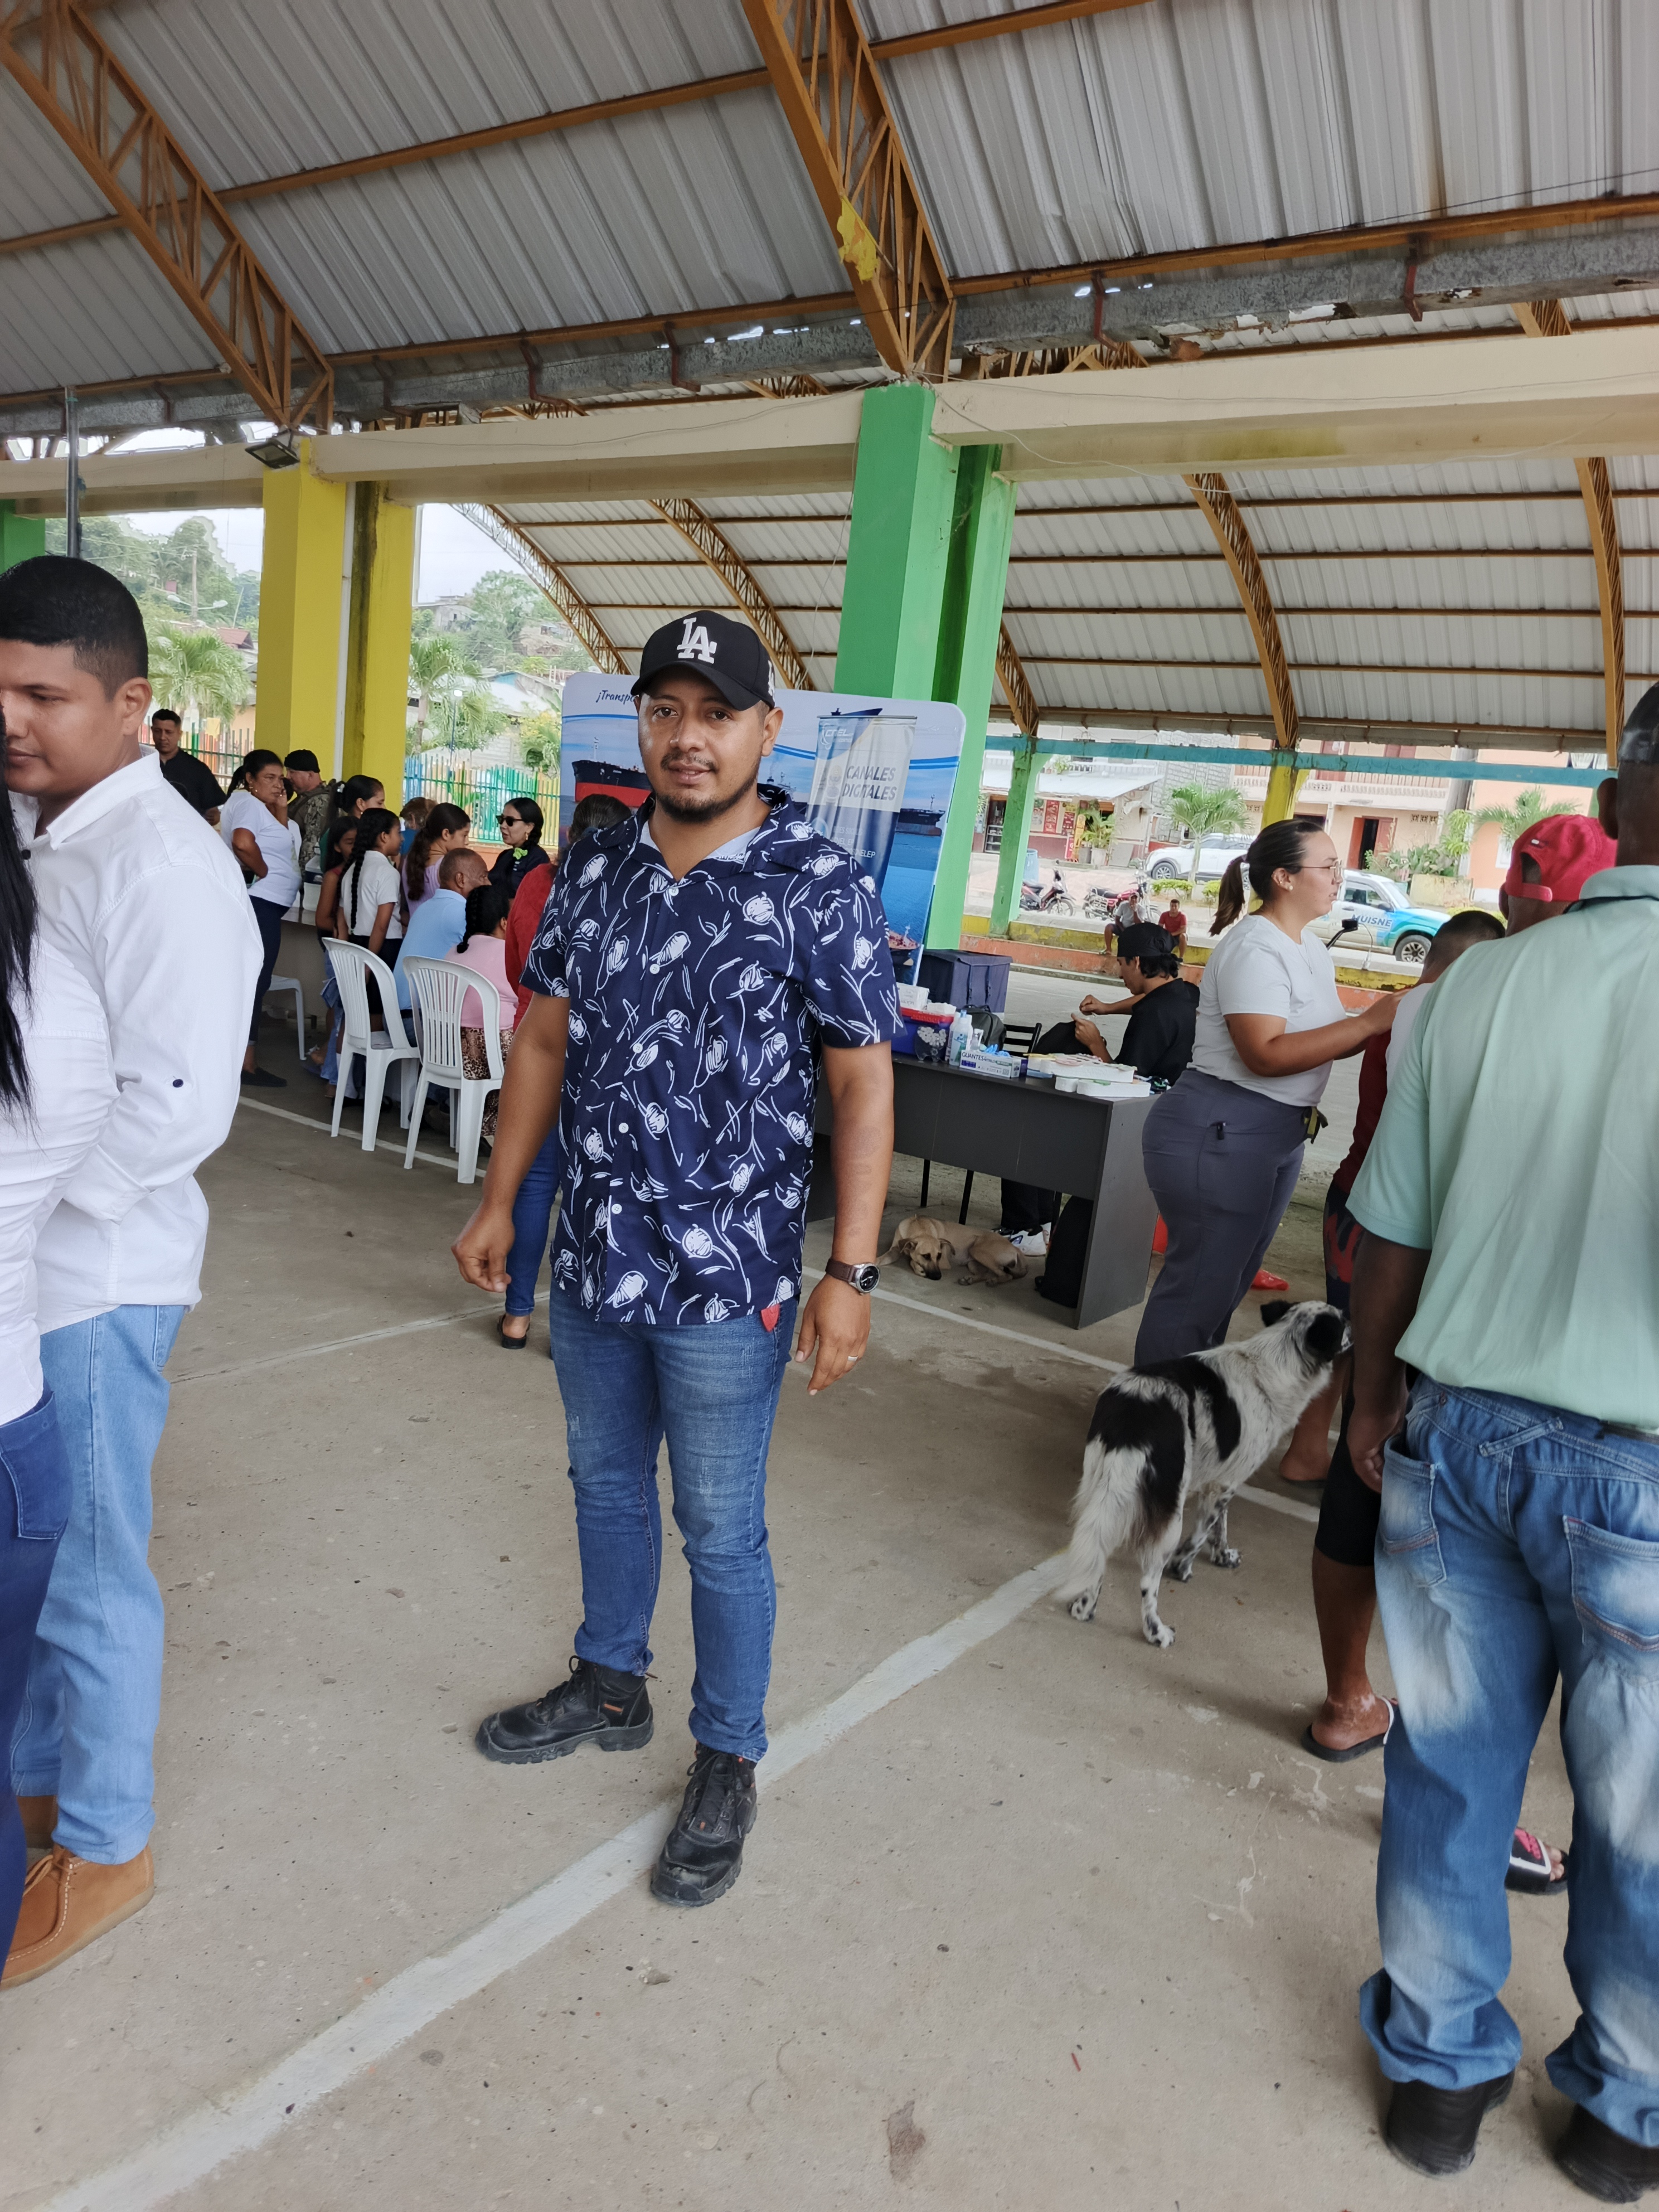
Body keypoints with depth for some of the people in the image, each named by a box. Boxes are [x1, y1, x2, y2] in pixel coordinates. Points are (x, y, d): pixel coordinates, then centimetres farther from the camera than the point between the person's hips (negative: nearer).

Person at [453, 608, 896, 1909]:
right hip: (592, 1262, 6)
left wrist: (851, 1275, -17)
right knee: (605, 1484, 23)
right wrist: (499, 1203, 10)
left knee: (720, 1531, 8)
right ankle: (609, 1688, 47)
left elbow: (863, 1083, -13)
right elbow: (546, 1039, 10)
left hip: (728, 1281, -5)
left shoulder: (820, 887, -12)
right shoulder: (595, 868, 3)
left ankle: (729, 1764, 31)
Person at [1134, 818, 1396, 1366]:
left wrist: (1389, 1019, -3)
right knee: (1198, 1288, -3)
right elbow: (1267, 1054, -26)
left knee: (1226, 1286, 17)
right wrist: (1369, 1021, -23)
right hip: (1220, 1134, -10)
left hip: (1279, 1136, 10)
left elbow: (1323, 1041, 13)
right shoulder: (1255, 947, -17)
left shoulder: (1309, 947, 14)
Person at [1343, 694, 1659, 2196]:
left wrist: (1375, 1401, 16)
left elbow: (1392, 1233, 1)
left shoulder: (1483, 983, -5)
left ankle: (1441, 2069, 39)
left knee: (1450, 1771, 20)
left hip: (1456, 1436, 4)